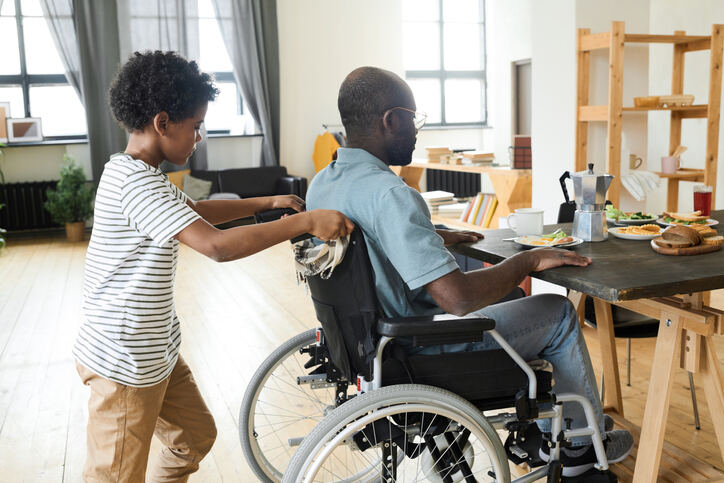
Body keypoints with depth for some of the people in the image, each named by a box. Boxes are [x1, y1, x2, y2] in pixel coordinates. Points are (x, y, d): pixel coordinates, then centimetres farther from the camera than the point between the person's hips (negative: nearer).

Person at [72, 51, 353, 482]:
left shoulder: (141, 174, 8)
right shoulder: (135, 182, -25)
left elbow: (197, 210, 23)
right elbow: (217, 245, -35)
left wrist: (268, 203, 16)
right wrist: (305, 222, -29)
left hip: (157, 350, 10)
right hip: (124, 364, -10)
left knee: (196, 436, 22)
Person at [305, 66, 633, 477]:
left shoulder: (321, 183, -1)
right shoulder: (389, 194, -30)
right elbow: (457, 297, -33)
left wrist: (437, 237, 16)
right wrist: (528, 260, -18)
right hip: (416, 354, -9)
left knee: (509, 296, 27)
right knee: (558, 313, 7)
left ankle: (550, 429, 38)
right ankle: (582, 444, 29)